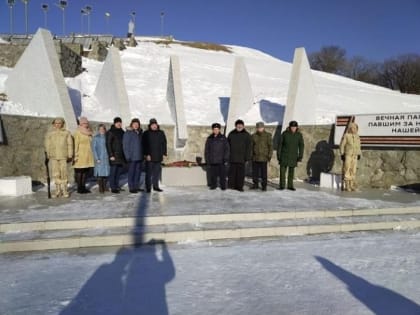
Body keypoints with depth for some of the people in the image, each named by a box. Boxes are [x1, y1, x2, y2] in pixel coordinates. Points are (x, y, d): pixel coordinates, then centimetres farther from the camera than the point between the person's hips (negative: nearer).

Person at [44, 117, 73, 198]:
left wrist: (70, 155, 0)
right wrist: (48, 155, 6)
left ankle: (64, 190, 9)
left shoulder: (66, 133, 4)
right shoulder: (49, 133, 7)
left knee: (64, 173, -2)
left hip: (63, 156, -1)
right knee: (56, 173, 2)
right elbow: (47, 145, 10)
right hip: (53, 156, 1)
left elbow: (70, 144, 4)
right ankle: (58, 190, 12)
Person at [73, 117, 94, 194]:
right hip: (80, 156, -7)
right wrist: (75, 155, -16)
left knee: (86, 171, 9)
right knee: (79, 172, -3)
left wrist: (91, 154, 16)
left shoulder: (89, 133, 15)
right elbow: (75, 145, -10)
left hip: (88, 156, 7)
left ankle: (83, 187, 17)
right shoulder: (78, 133, -5)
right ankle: (79, 188, 3)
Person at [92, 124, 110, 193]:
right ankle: (100, 188, 4)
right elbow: (93, 148, -4)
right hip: (99, 158, -4)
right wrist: (97, 158, -10)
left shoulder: (107, 137, 9)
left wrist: (110, 156, 3)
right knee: (100, 173, -3)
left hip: (106, 158, 4)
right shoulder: (96, 138, -2)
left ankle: (105, 187, 16)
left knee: (106, 172, 6)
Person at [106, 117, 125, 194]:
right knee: (113, 171, -5)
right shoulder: (110, 132, -5)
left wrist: (124, 155, 12)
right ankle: (113, 188, 0)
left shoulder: (122, 132, 15)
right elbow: (108, 144, -10)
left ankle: (117, 186, 18)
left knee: (119, 171, 9)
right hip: (114, 155, -7)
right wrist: (111, 155, -15)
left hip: (121, 155, 7)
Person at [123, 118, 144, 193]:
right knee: (131, 172, -2)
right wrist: (128, 156, -14)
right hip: (132, 157, -6)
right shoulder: (128, 133, -5)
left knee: (138, 172, 10)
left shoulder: (140, 133, 14)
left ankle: (136, 187, 19)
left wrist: (143, 154, 11)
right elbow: (125, 145, -9)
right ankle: (131, 188, 4)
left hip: (139, 157, 7)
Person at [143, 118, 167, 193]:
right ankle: (148, 187, 5)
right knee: (149, 172, -1)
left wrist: (164, 153, 8)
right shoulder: (146, 134, -2)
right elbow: (145, 145, -7)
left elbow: (164, 144, 13)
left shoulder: (161, 133, 10)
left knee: (157, 171, 9)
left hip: (158, 157, 4)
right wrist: (147, 154, -15)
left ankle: (155, 186, 19)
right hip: (149, 156, -4)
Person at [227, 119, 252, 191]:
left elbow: (249, 147, 2)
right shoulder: (231, 134, 6)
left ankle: (239, 186, 9)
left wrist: (247, 157, -6)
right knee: (232, 171, -2)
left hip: (241, 158, -1)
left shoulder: (246, 135, 2)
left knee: (241, 173, 2)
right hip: (232, 158, 1)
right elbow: (227, 145, 10)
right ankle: (231, 185, 6)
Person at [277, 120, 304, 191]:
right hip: (284, 155, -1)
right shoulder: (285, 133, -8)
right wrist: (278, 155, -5)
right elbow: (280, 144, -3)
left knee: (291, 171, 9)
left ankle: (290, 185, 19)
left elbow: (301, 146, -1)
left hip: (293, 156, 1)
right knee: (282, 170, -2)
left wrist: (300, 156, -6)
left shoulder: (299, 135, -5)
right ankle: (282, 185, 7)